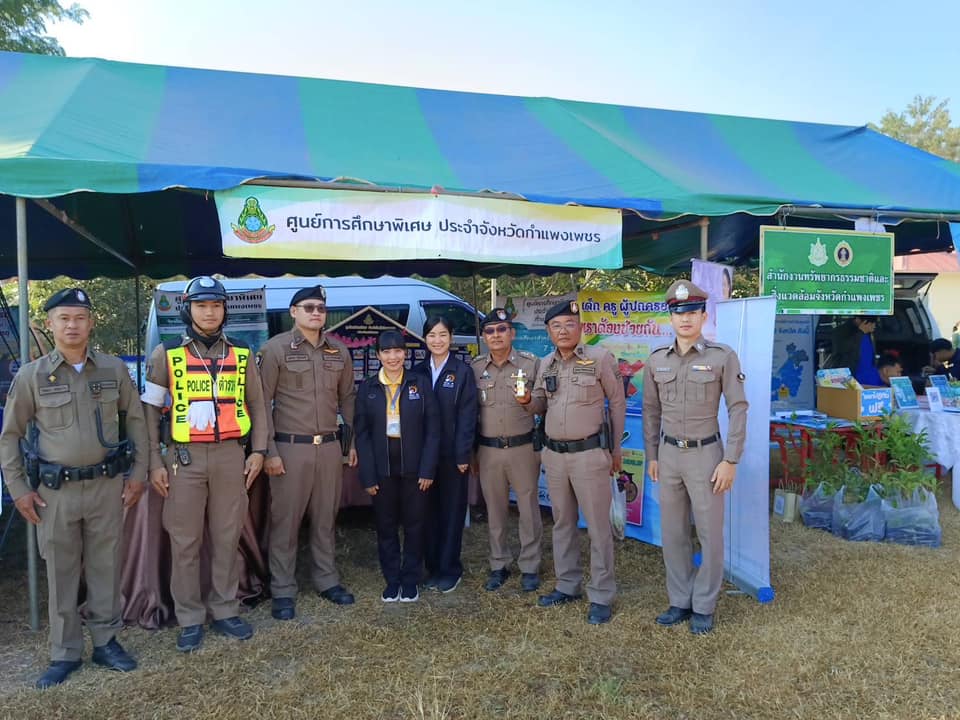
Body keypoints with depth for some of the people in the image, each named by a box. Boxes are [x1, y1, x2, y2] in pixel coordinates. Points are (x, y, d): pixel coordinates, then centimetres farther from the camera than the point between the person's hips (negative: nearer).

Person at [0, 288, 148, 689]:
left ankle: (105, 640, 26)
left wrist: (138, 473, 3)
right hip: (55, 491, -1)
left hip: (107, 486, 1)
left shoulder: (114, 370, 2)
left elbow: (135, 422, 7)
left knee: (105, 566, 10)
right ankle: (65, 653, 23)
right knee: (60, 572, 8)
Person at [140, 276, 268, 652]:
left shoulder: (241, 355, 7)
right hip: (184, 458, -2)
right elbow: (150, 410, 2)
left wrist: (258, 451, 3)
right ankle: (190, 619, 18)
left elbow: (256, 405, 12)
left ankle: (224, 610, 23)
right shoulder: (166, 354, 1)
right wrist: (154, 462, -3)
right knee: (185, 541, 5)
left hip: (230, 455, 2)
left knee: (226, 538, 9)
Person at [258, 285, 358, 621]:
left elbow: (347, 398, 15)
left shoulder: (339, 351, 8)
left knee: (326, 517, 13)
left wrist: (352, 442, 13)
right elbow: (263, 402, -7)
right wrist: (269, 451, -11)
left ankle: (326, 579, 28)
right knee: (285, 520, 4)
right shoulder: (275, 348, -5)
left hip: (330, 445, 4)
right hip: (290, 447, -4)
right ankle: (282, 590, 17)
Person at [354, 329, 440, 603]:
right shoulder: (367, 388, 1)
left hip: (413, 467, -1)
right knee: (386, 526, 10)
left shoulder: (420, 384, -1)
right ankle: (391, 581, 26)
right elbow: (362, 433, 0)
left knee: (414, 525, 9)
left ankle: (410, 581, 24)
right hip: (382, 468, 1)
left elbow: (432, 429, -3)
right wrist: (368, 475, -6)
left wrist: (428, 469, -9)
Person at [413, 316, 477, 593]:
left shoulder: (462, 371, -4)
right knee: (429, 510, 10)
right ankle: (432, 567, 23)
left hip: (452, 453, -3)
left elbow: (467, 416, -8)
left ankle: (450, 569, 18)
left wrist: (462, 455, -13)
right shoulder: (418, 371, 6)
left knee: (452, 510, 7)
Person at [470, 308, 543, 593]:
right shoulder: (475, 367, 3)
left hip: (523, 448, -2)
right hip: (488, 451, 2)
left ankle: (529, 567, 21)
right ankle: (499, 565, 27)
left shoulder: (531, 363, -3)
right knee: (495, 510, 12)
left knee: (529, 508, 6)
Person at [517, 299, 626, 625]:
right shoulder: (545, 364, 7)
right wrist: (527, 401, -8)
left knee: (598, 525, 2)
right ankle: (567, 585, 30)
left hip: (590, 453, -5)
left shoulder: (600, 358, -9)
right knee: (562, 523, 16)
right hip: (554, 454, 6)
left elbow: (618, 403, -2)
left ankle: (601, 596, 13)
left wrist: (615, 449, 1)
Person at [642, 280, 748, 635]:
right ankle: (680, 601, 27)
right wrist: (652, 456, 9)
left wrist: (730, 461, -12)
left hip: (705, 454, -4)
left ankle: (704, 607, 21)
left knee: (710, 534, 6)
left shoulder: (723, 357, -9)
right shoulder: (656, 360, 2)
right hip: (669, 454, 4)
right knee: (673, 533, 12)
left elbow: (738, 409, -9)